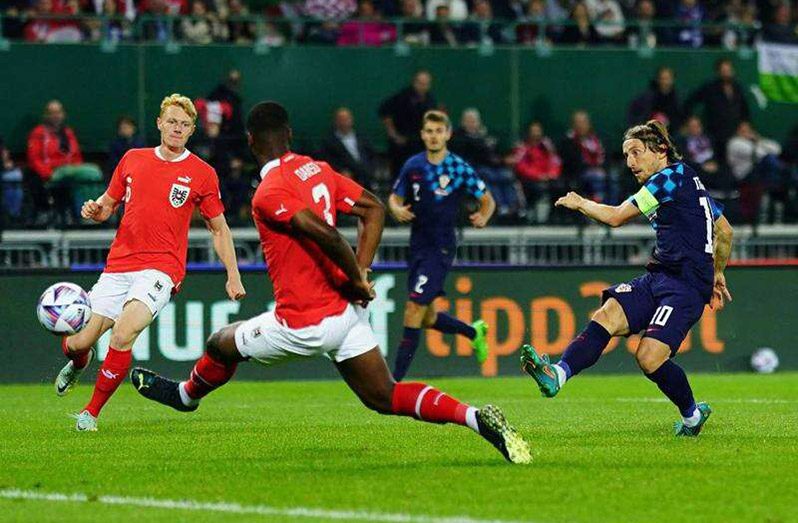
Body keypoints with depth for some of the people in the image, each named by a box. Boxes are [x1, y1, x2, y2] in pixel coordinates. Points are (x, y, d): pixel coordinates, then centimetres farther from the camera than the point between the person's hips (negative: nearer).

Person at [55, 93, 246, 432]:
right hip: (118, 265, 3)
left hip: (161, 267, -3)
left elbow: (219, 229, 10)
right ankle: (79, 362, 39)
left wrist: (233, 275, 3)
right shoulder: (133, 160, 10)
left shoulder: (201, 173, 3)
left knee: (122, 335, -25)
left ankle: (92, 411, -7)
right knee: (80, 341, -2)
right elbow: (107, 205, 20)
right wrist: (95, 210, -3)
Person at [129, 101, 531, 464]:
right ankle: (476, 418, -13)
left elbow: (326, 234, -29)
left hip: (307, 323, -7)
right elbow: (374, 210, 10)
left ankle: (186, 395, 47)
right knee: (385, 398, 7)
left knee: (221, 344, 18)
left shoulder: (268, 195, -18)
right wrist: (361, 274, 5)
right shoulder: (318, 169, 7)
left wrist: (357, 280, -15)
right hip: (348, 310, 7)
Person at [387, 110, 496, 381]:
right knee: (427, 318, 13)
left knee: (414, 308, -14)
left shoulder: (459, 168, -6)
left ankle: (396, 379, -11)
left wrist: (483, 217, -19)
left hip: (441, 248, -6)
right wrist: (397, 209, -9)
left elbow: (488, 200, 2)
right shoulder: (413, 166, 5)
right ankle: (474, 332, 41)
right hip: (418, 245, 6)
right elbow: (395, 196, 14)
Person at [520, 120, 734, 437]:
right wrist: (717, 274, 44)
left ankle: (692, 414, 7)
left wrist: (580, 203, 10)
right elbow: (725, 232, 32)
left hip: (687, 284, -10)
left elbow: (616, 217, -7)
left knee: (650, 358, -20)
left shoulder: (672, 176, -7)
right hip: (657, 279, 10)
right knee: (607, 316, -15)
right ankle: (559, 374, -37)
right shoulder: (688, 181, 22)